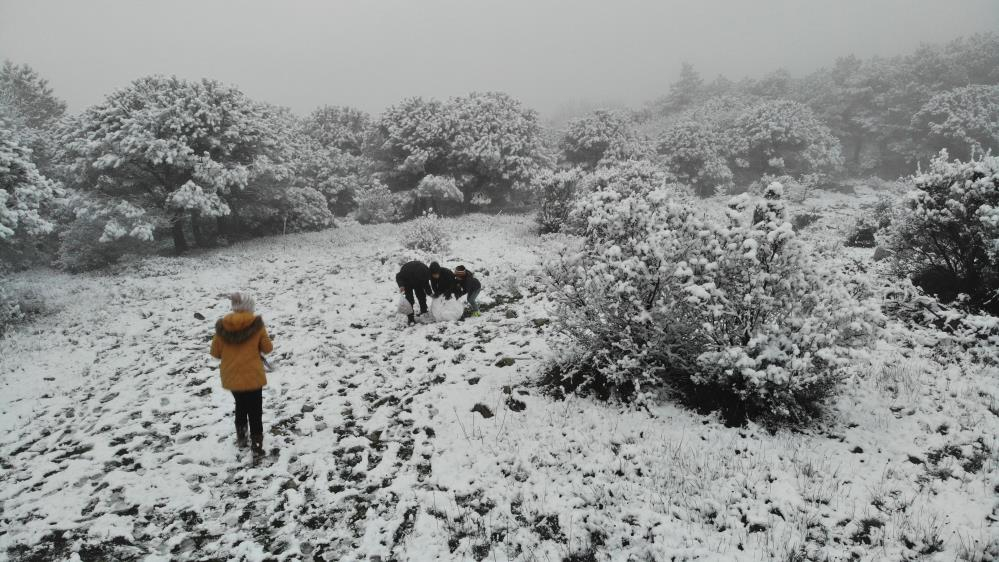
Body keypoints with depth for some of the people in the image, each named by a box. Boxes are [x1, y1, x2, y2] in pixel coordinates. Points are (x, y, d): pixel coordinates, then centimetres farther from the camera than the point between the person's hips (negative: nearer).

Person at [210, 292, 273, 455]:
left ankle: (241, 436, 35)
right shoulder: (256, 324, -13)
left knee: (240, 405, 26)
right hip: (253, 376, -3)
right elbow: (268, 348, -3)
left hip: (231, 377, 3)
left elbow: (215, 352, 1)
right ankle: (257, 443, 9)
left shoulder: (222, 326, -7)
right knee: (255, 410, 9)